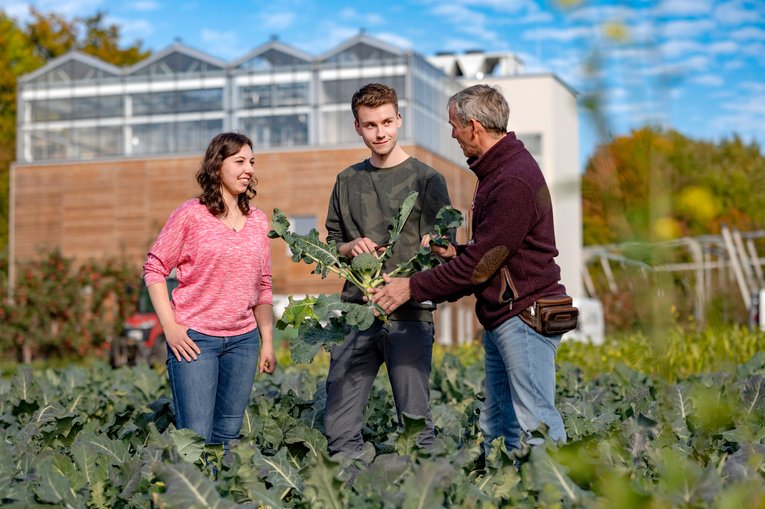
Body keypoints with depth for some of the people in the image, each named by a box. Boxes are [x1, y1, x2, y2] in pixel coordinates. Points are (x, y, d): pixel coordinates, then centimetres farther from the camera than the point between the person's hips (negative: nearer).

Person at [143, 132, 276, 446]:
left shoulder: (258, 221, 11)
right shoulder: (191, 215, -5)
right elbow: (154, 268, -3)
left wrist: (268, 342, 13)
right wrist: (170, 327, -11)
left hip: (243, 340, 5)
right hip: (194, 337, -5)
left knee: (228, 436, 9)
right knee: (195, 437, -8)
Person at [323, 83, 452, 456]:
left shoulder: (426, 180, 1)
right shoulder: (348, 181, 15)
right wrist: (351, 249, -1)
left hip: (410, 315, -4)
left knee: (415, 421, -5)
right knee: (339, 427, 2)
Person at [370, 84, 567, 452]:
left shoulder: (513, 181, -18)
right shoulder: (498, 170, 16)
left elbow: (480, 262, -18)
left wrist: (413, 288, -12)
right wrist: (454, 253, 7)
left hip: (524, 316, -10)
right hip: (500, 318, 10)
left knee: (534, 425, -8)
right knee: (496, 429, 10)